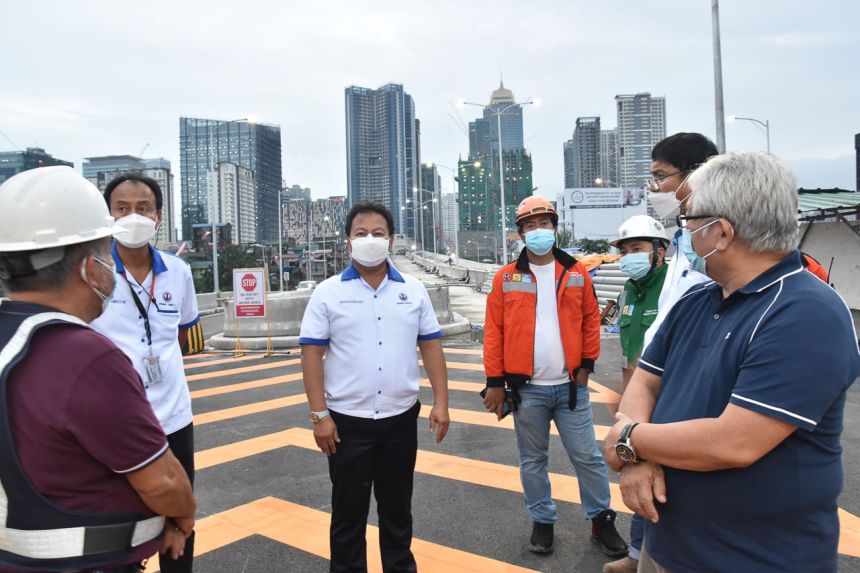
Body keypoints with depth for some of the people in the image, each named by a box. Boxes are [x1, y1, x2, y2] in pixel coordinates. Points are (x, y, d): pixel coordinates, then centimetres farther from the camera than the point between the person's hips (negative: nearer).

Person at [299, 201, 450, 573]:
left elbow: (431, 347, 4)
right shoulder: (328, 292, -4)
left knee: (397, 506, 18)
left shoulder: (413, 291, 3)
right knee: (348, 510, 12)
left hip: (401, 418, 2)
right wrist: (319, 415, -10)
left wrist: (441, 402, -2)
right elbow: (311, 354, -6)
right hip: (348, 420, -2)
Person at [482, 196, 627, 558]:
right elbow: (494, 331, -2)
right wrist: (495, 381, -4)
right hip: (526, 389, 0)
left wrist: (587, 363, 0)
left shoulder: (576, 273, 3)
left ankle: (601, 520, 29)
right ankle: (542, 522, 30)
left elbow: (590, 320, 8)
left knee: (587, 456, 10)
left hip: (570, 385, 1)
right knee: (532, 460, 13)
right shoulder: (506, 278, -2)